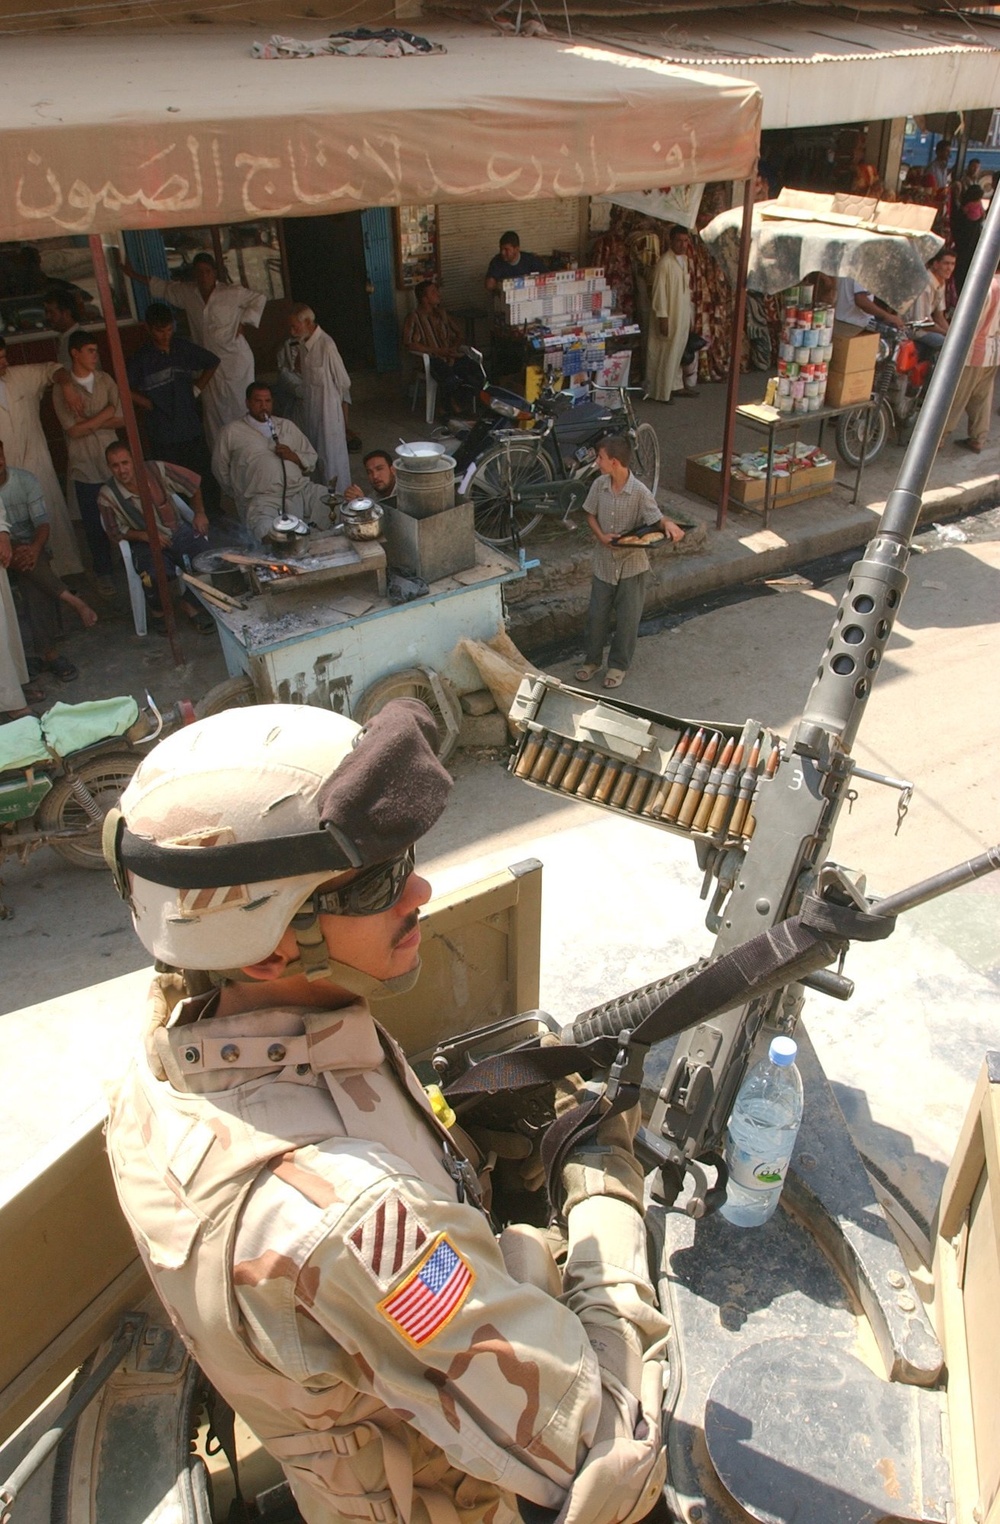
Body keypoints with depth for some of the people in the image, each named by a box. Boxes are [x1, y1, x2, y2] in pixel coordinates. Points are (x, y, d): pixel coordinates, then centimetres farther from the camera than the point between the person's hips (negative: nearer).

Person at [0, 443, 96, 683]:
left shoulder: (27, 481, -3)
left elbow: (42, 523, -8)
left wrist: (34, 548, -28)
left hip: (29, 549, 1)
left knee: (34, 581, -31)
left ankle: (48, 652, -28)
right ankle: (73, 601, -33)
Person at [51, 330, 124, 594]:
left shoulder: (105, 380, 2)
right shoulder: (62, 389, -8)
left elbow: (121, 420, -4)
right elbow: (73, 430, -16)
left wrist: (88, 422, -15)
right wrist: (105, 414, -12)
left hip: (112, 464, 2)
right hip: (84, 469, -2)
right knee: (94, 525, 8)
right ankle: (103, 573, 23)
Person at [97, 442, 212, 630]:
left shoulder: (156, 470, -12)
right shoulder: (107, 496, -12)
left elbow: (193, 483, 4)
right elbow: (115, 533, 0)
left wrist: (199, 513, -3)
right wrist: (145, 535, -15)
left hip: (179, 530, 2)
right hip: (146, 543, -2)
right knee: (154, 577, -33)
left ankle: (191, 603, 5)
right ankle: (159, 610, 5)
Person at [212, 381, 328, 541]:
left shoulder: (287, 425, 24)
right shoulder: (232, 431, 13)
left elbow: (311, 460, 21)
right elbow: (220, 468, 18)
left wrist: (293, 456, 1)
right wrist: (240, 495, 15)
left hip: (302, 490, 5)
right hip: (263, 498, -4)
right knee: (268, 533, -38)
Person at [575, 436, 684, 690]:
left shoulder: (640, 492, -18)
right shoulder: (599, 485, -6)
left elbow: (657, 520, -14)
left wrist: (668, 524, -38)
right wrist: (601, 536, -11)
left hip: (631, 563, -3)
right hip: (604, 561, 4)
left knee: (627, 618, 8)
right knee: (596, 614, 12)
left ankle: (618, 665, 24)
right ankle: (592, 659, 31)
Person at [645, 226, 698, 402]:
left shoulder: (684, 259, 9)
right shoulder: (664, 263, -17)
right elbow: (659, 292, -19)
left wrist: (689, 314, 18)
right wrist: (663, 318, -22)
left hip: (682, 315, 8)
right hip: (669, 316, -8)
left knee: (677, 352, 16)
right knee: (664, 354, -1)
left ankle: (675, 386, 27)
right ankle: (660, 392, 7)